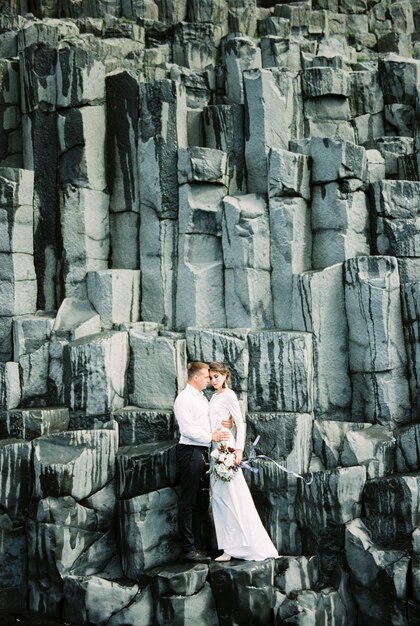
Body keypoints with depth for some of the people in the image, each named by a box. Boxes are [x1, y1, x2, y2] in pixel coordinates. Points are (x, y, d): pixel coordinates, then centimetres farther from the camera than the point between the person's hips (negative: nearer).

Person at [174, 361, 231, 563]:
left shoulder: (202, 397, 18)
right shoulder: (184, 398, -10)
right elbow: (187, 429, -17)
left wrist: (225, 424, 4)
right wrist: (211, 437, -18)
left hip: (202, 452, 9)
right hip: (190, 451, -9)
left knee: (201, 502, 13)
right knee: (188, 503, -3)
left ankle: (196, 545, 20)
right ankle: (189, 548, 1)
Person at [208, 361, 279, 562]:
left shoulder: (229, 395, -7)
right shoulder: (213, 397, 16)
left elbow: (240, 424, -11)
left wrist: (239, 449, -20)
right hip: (214, 449, 8)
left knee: (233, 496, -7)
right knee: (219, 496, 7)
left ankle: (253, 546, -1)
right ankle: (230, 547, 11)